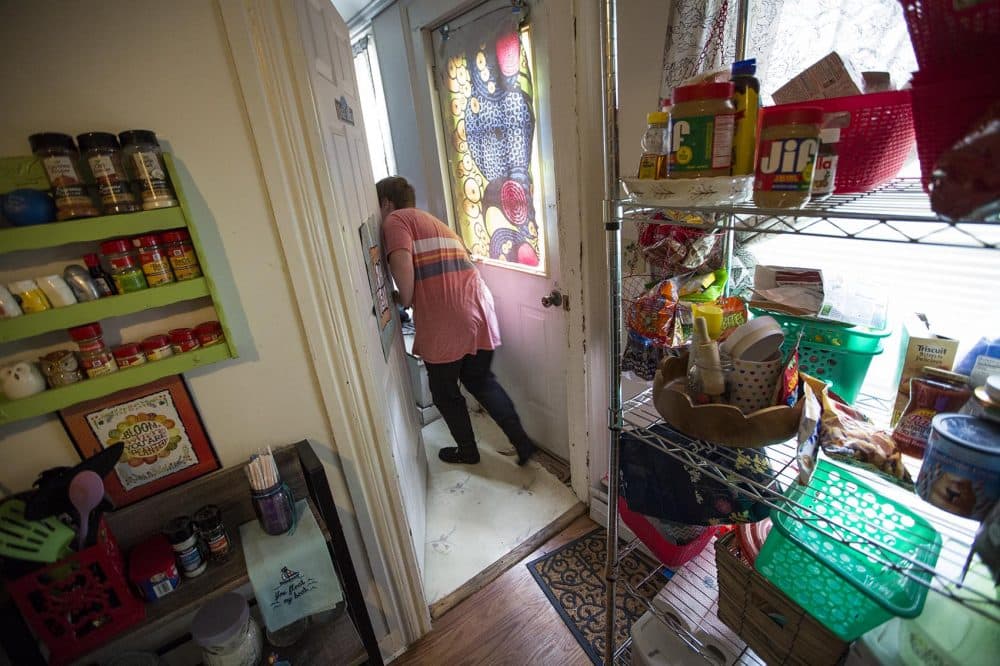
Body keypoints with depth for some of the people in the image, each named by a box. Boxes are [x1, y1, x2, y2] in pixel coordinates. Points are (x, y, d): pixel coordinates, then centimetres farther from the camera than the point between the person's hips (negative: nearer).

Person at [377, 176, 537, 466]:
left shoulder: (395, 220, 2)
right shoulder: (435, 222, 25)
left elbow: (402, 266, -18)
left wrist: (405, 301, -1)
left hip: (443, 324, -7)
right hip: (480, 313, 8)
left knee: (445, 392, 16)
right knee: (481, 381, 25)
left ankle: (467, 451, 35)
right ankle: (522, 441, 25)